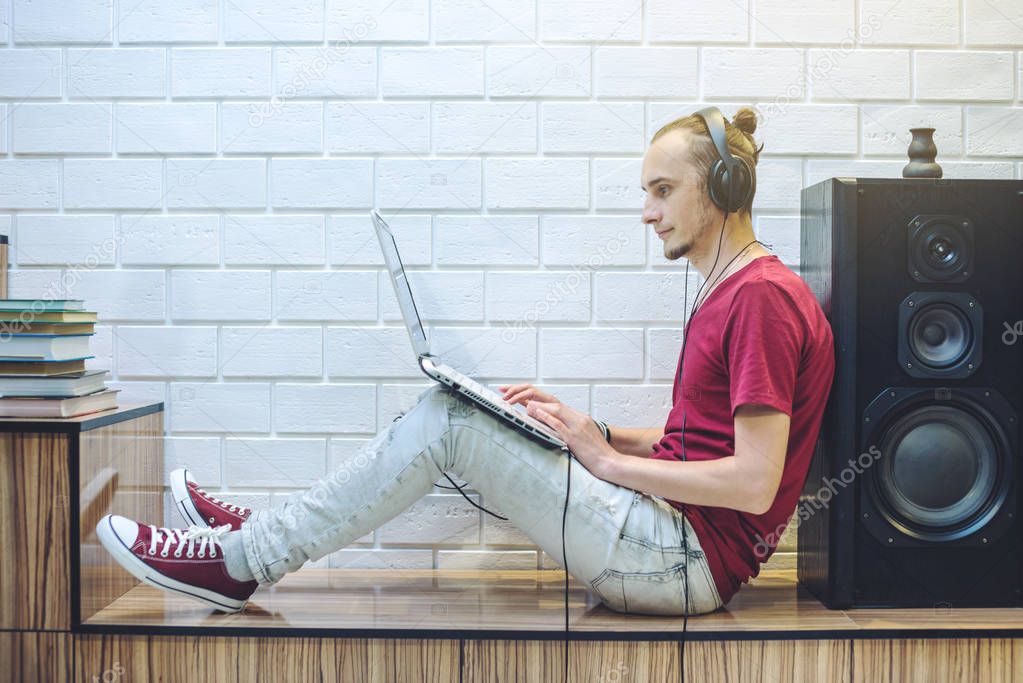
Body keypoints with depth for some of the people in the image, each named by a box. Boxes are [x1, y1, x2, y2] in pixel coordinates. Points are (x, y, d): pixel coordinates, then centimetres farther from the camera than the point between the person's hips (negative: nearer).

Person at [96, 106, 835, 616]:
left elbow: (754, 482, -22)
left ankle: (240, 563, -3)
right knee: (452, 413, 6)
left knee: (446, 420, -12)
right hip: (672, 539, 9)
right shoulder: (728, 292, 18)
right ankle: (265, 534, 11)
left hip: (686, 557, -9)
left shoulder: (761, 298, -15)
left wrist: (610, 460, -13)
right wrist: (584, 429, 7)